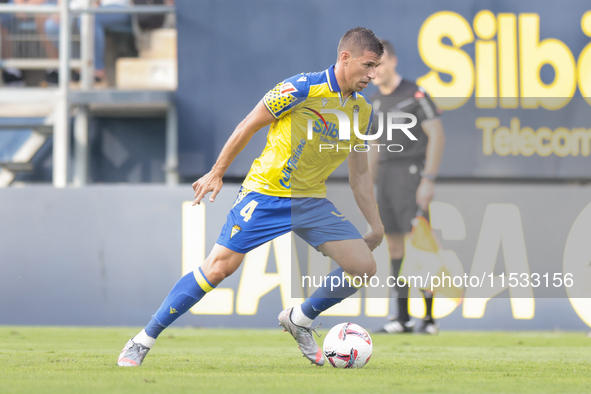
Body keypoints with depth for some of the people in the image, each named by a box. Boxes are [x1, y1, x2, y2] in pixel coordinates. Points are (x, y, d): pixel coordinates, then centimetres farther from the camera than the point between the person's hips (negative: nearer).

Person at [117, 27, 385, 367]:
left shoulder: (363, 111, 4)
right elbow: (249, 126, -6)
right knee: (220, 266, -14)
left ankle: (300, 320, 17)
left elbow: (360, 174, 14)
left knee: (365, 267, -6)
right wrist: (217, 173, -2)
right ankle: (143, 341, -4)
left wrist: (377, 227, 12)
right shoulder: (303, 88, -16)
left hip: (312, 200, 6)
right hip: (266, 193, -6)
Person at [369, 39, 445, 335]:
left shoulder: (414, 94, -9)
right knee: (394, 244, 5)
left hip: (411, 173, -7)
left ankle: (430, 317, -8)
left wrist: (428, 180, -18)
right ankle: (403, 318, 8)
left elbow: (437, 136, -12)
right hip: (386, 174, 7)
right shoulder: (376, 101, 14)